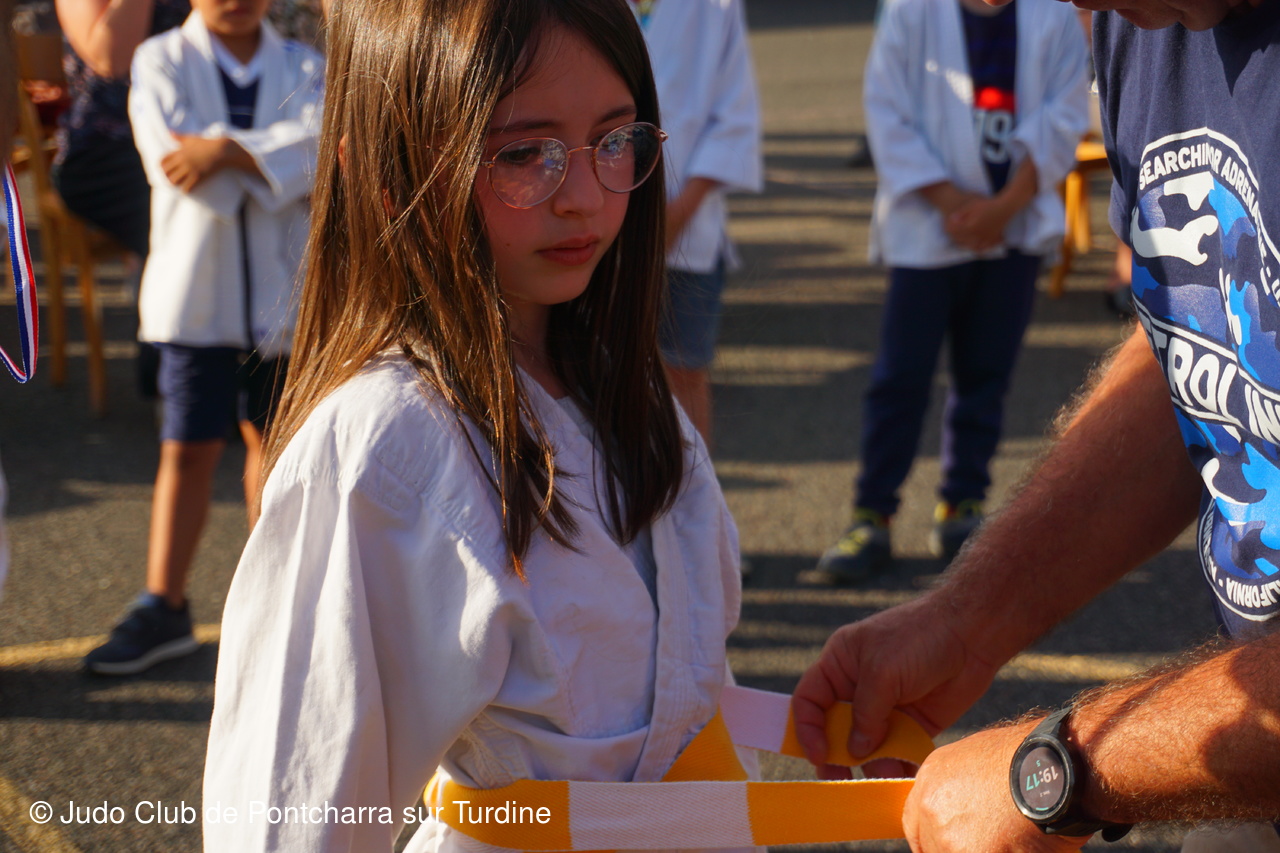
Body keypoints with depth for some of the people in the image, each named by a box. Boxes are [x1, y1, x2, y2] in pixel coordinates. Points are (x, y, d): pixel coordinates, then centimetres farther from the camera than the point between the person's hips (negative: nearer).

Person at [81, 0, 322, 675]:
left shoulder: (302, 68, 5)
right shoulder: (160, 61, 0)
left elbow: (324, 150, -15)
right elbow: (170, 160, -15)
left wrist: (227, 150, -23)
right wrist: (274, 154, -13)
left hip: (282, 289, 2)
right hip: (196, 286, -2)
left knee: (272, 437, 13)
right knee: (187, 447, -1)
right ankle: (163, 607, 6)